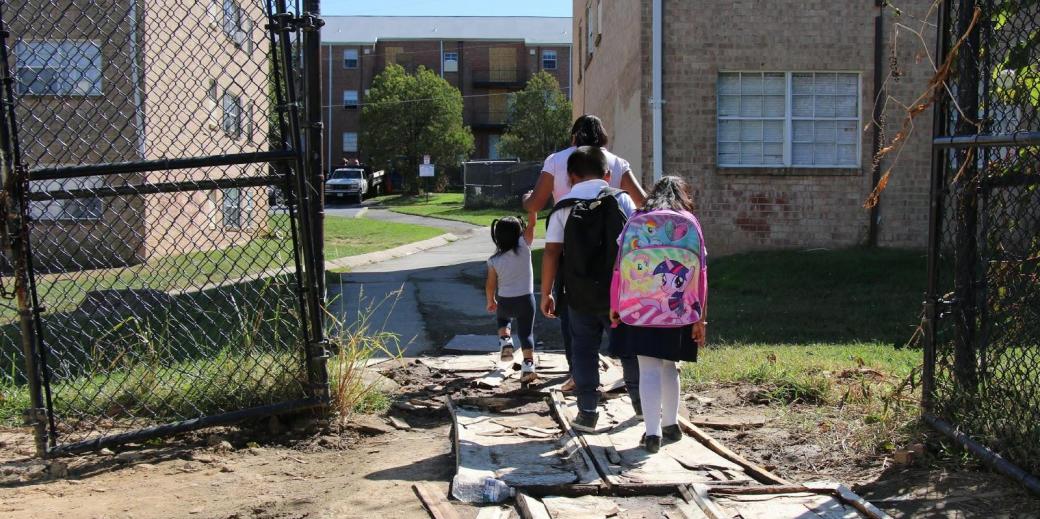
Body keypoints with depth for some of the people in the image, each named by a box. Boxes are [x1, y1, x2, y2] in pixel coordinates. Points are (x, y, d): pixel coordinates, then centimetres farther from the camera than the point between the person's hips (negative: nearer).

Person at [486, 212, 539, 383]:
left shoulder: (494, 261, -9)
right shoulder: (524, 247, -13)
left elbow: (490, 285, -2)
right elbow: (532, 223, -7)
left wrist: (491, 302, 14)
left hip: (505, 302, 1)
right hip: (526, 300, -1)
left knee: (502, 319, 32)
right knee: (526, 332, 6)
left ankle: (505, 343, 12)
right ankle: (528, 365, -6)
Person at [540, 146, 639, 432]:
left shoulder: (563, 208, 0)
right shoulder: (621, 199, 0)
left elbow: (551, 252, -5)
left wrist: (546, 293, 0)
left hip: (579, 295, 0)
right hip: (619, 293, 1)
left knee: (583, 350, 11)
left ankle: (587, 413, 9)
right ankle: (640, 401, 30)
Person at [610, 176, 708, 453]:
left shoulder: (636, 222, 7)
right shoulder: (690, 223, 6)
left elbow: (620, 266, 3)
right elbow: (700, 271, 2)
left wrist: (615, 307, 11)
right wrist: (700, 317, 5)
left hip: (641, 308, -1)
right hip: (678, 309, 1)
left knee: (649, 370, 0)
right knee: (670, 366, 18)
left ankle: (652, 432, -6)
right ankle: (671, 424, 28)